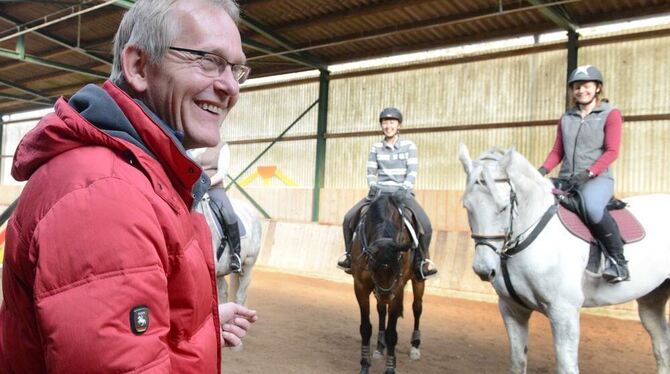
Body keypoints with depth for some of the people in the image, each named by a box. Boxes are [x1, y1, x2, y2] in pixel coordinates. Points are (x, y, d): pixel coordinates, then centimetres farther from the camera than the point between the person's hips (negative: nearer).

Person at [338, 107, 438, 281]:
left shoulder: (409, 146, 1)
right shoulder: (376, 148, 8)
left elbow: (412, 172, -6)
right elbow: (371, 173, 6)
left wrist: (403, 189, -21)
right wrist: (373, 187, -13)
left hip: (402, 192, -2)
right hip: (380, 191, 2)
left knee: (425, 224, -26)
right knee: (349, 218, -14)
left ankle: (421, 260, -2)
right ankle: (350, 253, 9)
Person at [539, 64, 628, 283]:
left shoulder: (611, 114, 2)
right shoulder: (566, 118, 15)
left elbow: (612, 152, -7)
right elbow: (557, 151, 13)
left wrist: (588, 173, -21)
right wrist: (543, 170, -7)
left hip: (598, 178, -5)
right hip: (566, 179, 5)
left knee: (592, 207, -37)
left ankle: (619, 261, -18)